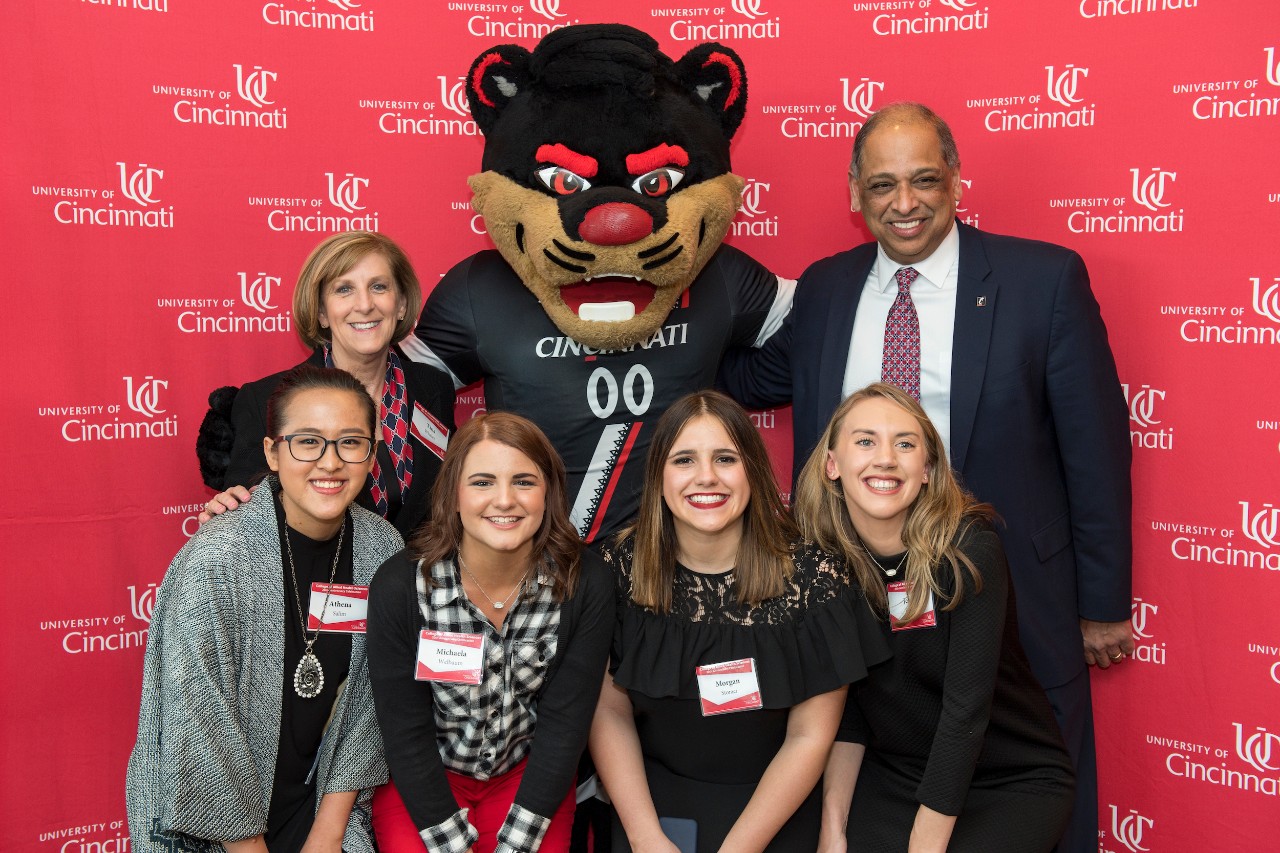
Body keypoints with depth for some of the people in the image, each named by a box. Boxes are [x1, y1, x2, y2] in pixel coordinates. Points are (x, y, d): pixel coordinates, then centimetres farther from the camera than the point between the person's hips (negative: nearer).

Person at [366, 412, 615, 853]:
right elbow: (406, 731, -12)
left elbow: (564, 722, -11)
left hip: (528, 772, 1)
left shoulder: (585, 583, -16)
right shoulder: (399, 586, -19)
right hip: (419, 781, -1)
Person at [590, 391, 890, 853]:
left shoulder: (813, 577, -12)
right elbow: (610, 712, -2)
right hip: (652, 796, 1)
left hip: (773, 807, 0)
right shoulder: (620, 568, -7)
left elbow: (809, 737, -8)